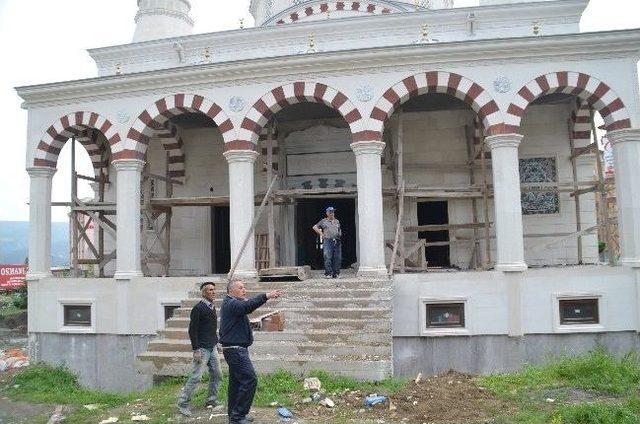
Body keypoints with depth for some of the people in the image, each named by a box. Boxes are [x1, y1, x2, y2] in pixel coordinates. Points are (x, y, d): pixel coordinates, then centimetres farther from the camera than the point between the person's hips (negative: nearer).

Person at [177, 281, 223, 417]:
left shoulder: (212, 307, 10)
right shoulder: (198, 308, -14)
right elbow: (192, 330, -15)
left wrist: (216, 342, 16)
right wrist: (196, 350, -18)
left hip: (212, 347, 8)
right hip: (202, 349, -8)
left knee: (216, 375, 11)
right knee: (196, 377, -6)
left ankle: (212, 400, 24)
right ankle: (183, 403, 7)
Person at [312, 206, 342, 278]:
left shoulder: (337, 221, 19)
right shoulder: (323, 221, 6)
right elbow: (315, 227, 8)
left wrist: (340, 235, 11)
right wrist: (321, 234, 0)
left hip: (337, 242, 4)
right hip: (327, 241, -4)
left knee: (337, 258, 2)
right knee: (328, 258, -11)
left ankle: (336, 273, 9)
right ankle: (328, 273, -8)